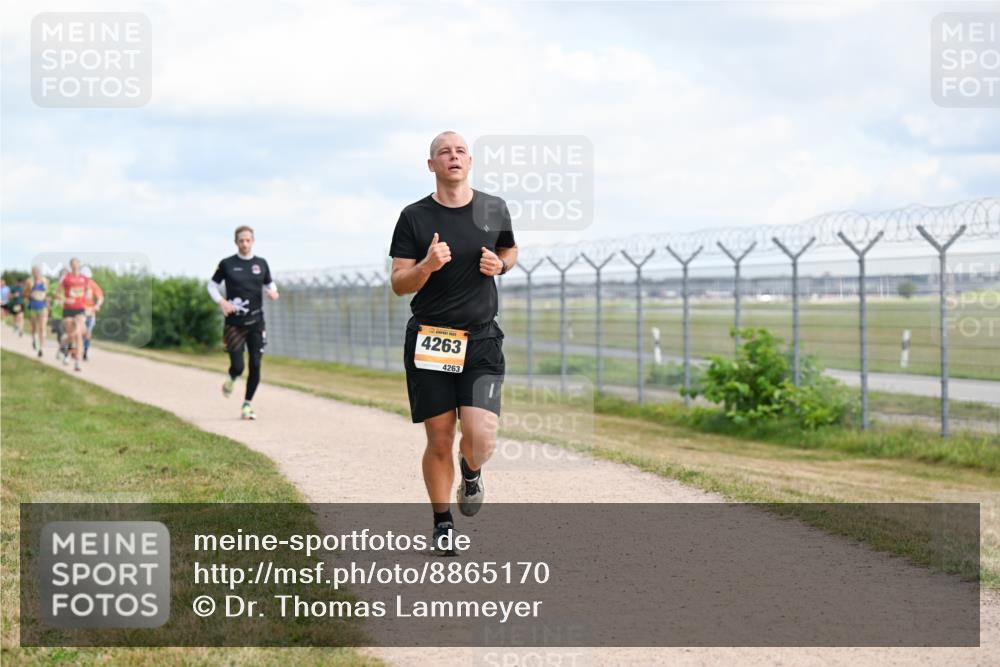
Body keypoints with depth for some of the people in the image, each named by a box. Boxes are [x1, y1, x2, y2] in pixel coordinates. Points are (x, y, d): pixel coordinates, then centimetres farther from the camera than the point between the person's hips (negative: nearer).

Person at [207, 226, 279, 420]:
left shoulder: (261, 264, 4)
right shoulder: (227, 264, -3)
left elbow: (269, 284, 18)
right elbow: (212, 285, 8)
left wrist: (272, 292, -6)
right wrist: (221, 301, -10)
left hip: (256, 322, 2)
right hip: (234, 323, -2)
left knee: (255, 365, -3)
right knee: (237, 366, -8)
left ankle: (247, 405, 13)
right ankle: (230, 379, 30)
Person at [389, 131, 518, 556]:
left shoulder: (494, 210, 6)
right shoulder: (414, 217, -1)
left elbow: (511, 251, 24)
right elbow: (398, 284, -1)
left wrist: (500, 265, 1)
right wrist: (426, 266, -22)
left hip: (481, 340, 1)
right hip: (428, 340, -1)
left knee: (480, 437, -14)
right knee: (439, 439, 1)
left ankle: (471, 473, 23)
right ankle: (442, 523, 20)